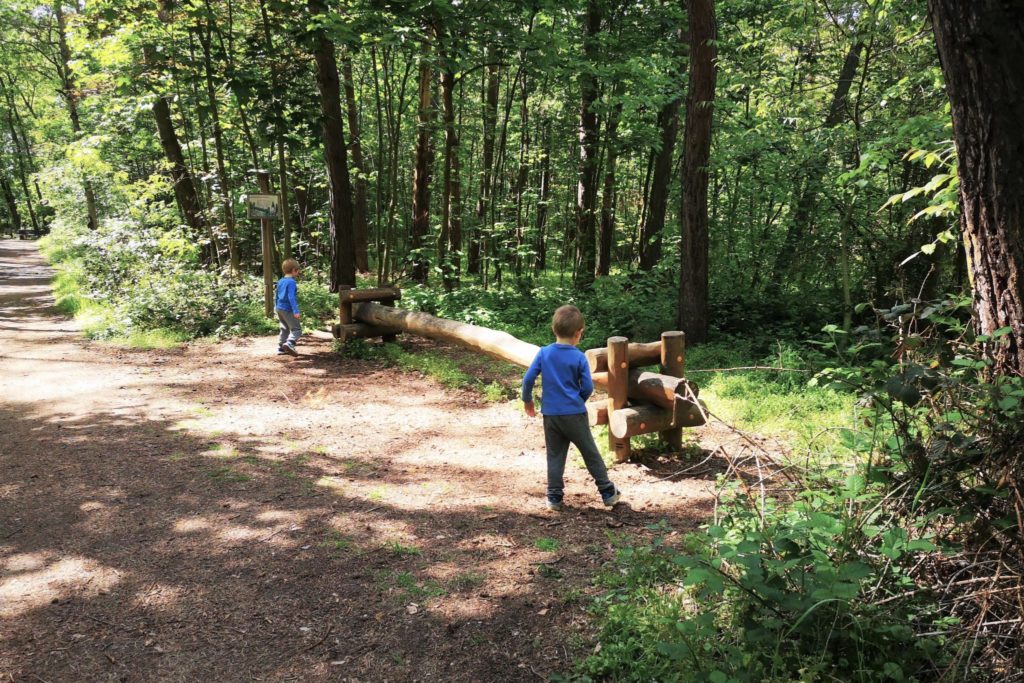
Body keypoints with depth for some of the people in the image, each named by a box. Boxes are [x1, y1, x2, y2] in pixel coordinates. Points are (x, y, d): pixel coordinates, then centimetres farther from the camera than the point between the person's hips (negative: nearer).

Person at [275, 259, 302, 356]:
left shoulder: (280, 281, 13)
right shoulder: (291, 282, -14)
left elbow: (276, 297, 19)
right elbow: (291, 297, -21)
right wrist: (296, 311, -24)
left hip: (279, 309, 9)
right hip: (288, 309, -9)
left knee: (284, 329, 16)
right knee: (296, 329, -8)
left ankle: (280, 348, 17)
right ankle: (289, 343, -30)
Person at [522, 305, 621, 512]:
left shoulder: (543, 353, -3)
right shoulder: (579, 357, -9)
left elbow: (528, 379, -4)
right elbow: (588, 387, -9)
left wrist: (527, 400, 12)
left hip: (551, 414, 2)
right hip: (575, 414, -2)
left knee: (555, 456, 12)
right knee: (590, 453, 10)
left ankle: (554, 498, 13)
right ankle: (607, 492, 18)